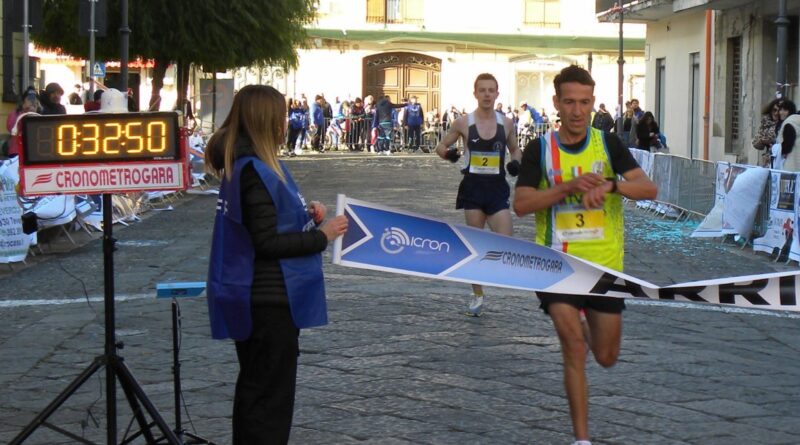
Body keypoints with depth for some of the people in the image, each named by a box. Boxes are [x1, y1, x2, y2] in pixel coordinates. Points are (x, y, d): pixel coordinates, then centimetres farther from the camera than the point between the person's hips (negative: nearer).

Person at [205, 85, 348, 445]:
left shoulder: (243, 165, 9)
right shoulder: (254, 171, -20)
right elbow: (268, 242, -23)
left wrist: (304, 214, 2)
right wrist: (321, 235, -15)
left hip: (258, 297, 10)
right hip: (270, 299, -10)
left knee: (255, 387, 19)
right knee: (271, 396, -1)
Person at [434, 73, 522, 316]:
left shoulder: (506, 123, 2)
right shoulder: (463, 123, -3)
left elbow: (515, 149, 17)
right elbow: (441, 146, 7)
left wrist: (516, 162, -5)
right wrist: (447, 153, -16)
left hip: (497, 188, 1)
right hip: (473, 187, -1)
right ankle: (477, 295, 19)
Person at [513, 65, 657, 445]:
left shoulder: (608, 144, 0)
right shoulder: (540, 149, -3)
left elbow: (648, 189, -11)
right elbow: (521, 204, -12)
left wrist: (609, 185, -29)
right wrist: (568, 186, -23)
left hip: (605, 262, 2)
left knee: (606, 357, 10)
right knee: (574, 346, -14)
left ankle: (588, 326, 47)